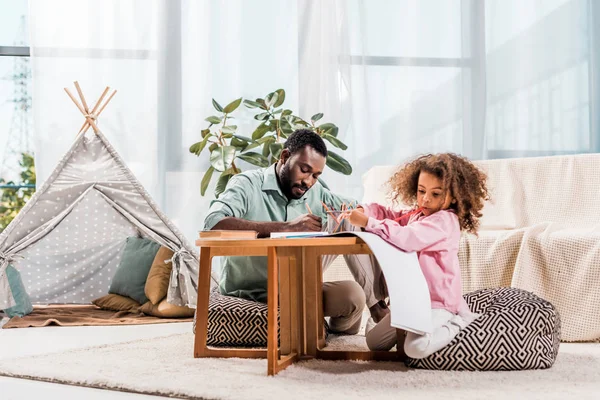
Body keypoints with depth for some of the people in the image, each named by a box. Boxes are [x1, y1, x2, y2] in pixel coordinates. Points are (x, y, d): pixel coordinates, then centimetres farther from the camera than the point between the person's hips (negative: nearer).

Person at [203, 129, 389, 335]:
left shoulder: (315, 193, 4)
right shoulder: (248, 184, -13)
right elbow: (213, 222, -31)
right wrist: (287, 227, -35)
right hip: (249, 295, -6)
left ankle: (377, 305, 10)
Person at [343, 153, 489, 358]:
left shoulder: (444, 220, -22)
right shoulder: (416, 215, 10)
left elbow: (407, 238, -34)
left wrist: (367, 223, -32)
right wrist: (364, 211, -10)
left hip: (437, 301, -9)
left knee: (415, 347, -29)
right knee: (374, 341, 11)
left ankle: (458, 322, -4)